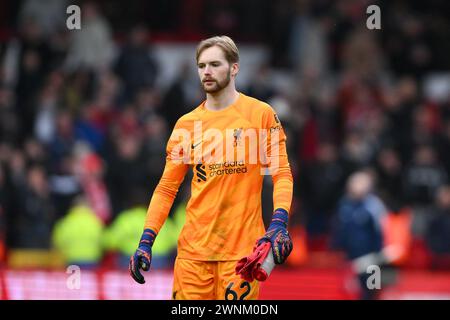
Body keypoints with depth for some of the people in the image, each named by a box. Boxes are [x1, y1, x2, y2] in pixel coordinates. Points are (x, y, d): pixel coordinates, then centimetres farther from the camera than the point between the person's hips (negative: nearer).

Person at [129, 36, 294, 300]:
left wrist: (279, 224, -17)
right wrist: (146, 241, 3)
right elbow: (167, 188, 12)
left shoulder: (261, 114, 1)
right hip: (193, 249, 3)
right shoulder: (186, 125, 10)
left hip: (242, 248, -3)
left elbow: (282, 174, -1)